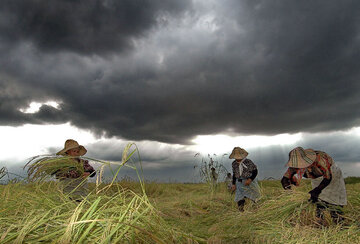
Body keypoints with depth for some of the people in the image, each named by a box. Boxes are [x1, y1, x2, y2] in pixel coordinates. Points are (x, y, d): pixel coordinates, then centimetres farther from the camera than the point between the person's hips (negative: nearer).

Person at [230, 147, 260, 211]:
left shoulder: (248, 162, -11)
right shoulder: (234, 164, 4)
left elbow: (255, 171, -6)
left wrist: (250, 179, -19)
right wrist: (233, 184, 6)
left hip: (249, 182, -3)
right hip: (239, 183, 4)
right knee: (240, 201, -3)